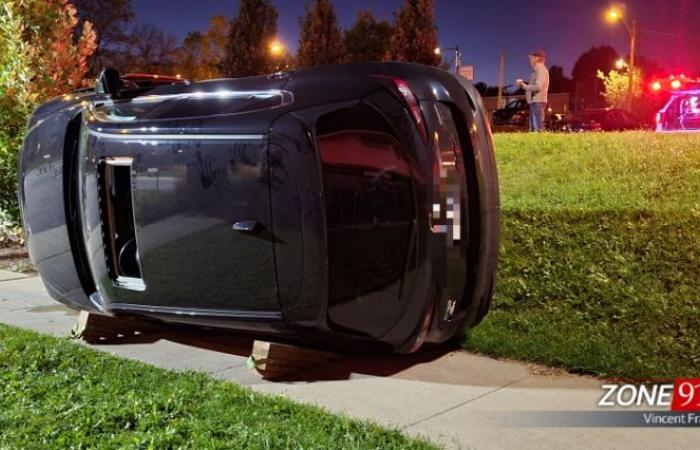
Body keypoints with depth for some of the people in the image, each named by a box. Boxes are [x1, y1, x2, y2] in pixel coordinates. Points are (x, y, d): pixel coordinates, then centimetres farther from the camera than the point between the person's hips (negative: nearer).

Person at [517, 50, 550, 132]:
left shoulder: (541, 70, -8)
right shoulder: (536, 70, 22)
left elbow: (538, 86, -19)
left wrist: (524, 85, -12)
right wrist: (523, 84, 9)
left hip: (538, 101, -10)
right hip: (534, 101, 10)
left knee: (538, 128, -15)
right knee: (533, 128, 9)